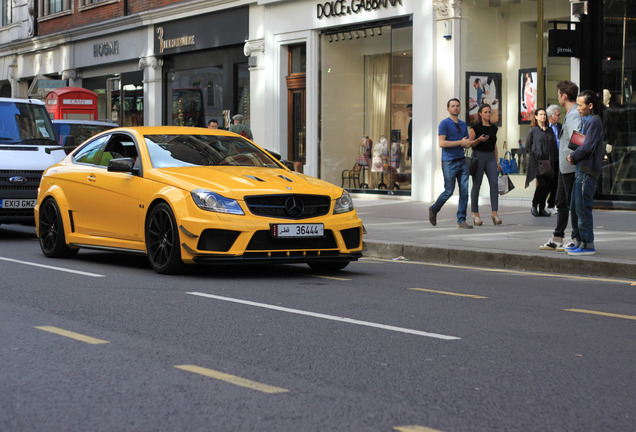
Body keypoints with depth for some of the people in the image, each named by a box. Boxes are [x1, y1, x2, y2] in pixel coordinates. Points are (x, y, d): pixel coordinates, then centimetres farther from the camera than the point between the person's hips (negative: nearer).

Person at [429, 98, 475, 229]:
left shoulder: (463, 125, 15)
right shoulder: (444, 123, -5)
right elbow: (441, 143, -15)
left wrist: (467, 144, -4)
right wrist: (460, 142, -17)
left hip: (462, 161, 6)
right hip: (449, 162, -6)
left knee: (464, 190, -3)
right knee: (449, 191, -2)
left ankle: (461, 220, -1)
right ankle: (434, 210, 24)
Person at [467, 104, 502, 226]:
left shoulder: (494, 128, 12)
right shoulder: (476, 127, -3)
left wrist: (497, 162, 17)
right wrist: (479, 140, -21)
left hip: (490, 158, 4)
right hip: (478, 156, -4)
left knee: (494, 183, -12)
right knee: (476, 185, 1)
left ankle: (495, 213, -15)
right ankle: (475, 214, 8)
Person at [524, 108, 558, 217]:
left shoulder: (550, 131, 14)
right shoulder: (533, 130, 2)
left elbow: (554, 146, 16)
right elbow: (527, 147, 5)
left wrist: (553, 160, 7)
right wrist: (534, 156, -5)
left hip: (548, 162, 5)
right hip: (537, 162, -5)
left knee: (547, 185, 0)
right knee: (542, 183, -16)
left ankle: (542, 209, 9)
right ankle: (534, 206, 0)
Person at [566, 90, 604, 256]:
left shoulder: (594, 121, -11)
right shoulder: (586, 121, 20)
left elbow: (587, 147, -18)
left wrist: (573, 158, -4)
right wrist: (573, 156, 7)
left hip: (588, 172, -10)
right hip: (581, 170, 10)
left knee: (582, 207, -10)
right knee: (575, 207, 12)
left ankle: (588, 244, -7)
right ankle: (580, 242, 18)